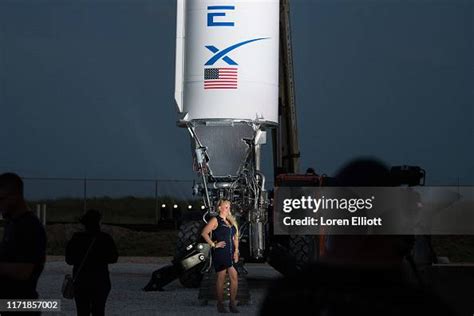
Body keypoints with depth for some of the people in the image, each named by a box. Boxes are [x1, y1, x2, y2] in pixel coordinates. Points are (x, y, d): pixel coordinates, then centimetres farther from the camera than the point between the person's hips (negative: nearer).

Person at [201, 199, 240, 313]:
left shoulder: (231, 221, 16)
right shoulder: (215, 220, -4)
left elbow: (235, 236, 18)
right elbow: (204, 233, -12)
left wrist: (236, 250, 7)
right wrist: (213, 245, -14)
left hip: (231, 253, 6)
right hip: (220, 253, -6)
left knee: (234, 277, -1)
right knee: (221, 278, -2)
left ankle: (232, 303, 5)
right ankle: (220, 304, 6)